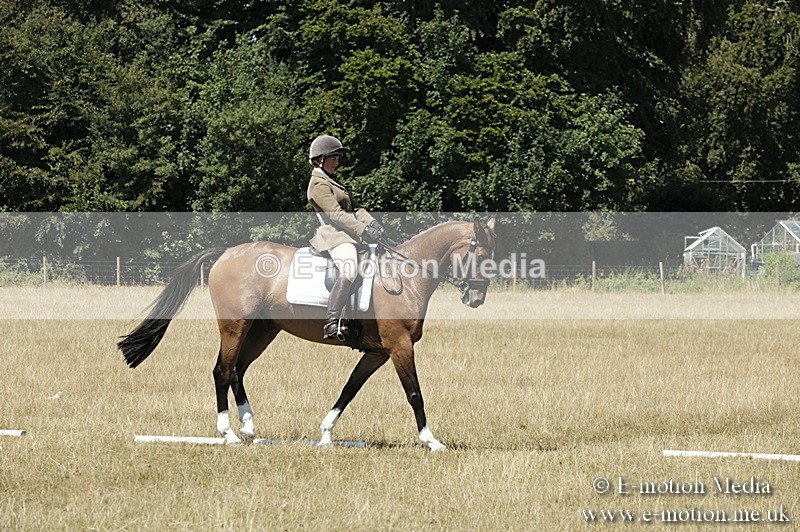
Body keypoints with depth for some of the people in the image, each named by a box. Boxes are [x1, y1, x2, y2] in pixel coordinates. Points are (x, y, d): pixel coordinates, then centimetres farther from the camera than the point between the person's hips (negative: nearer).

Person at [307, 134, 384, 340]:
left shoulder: (330, 182, 26)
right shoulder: (318, 184, -7)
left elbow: (354, 208, 19)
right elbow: (336, 213, -18)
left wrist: (371, 222, 1)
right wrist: (363, 230, -23)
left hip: (348, 235, 11)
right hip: (335, 236, -11)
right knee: (349, 271, -34)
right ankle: (332, 323, -43)